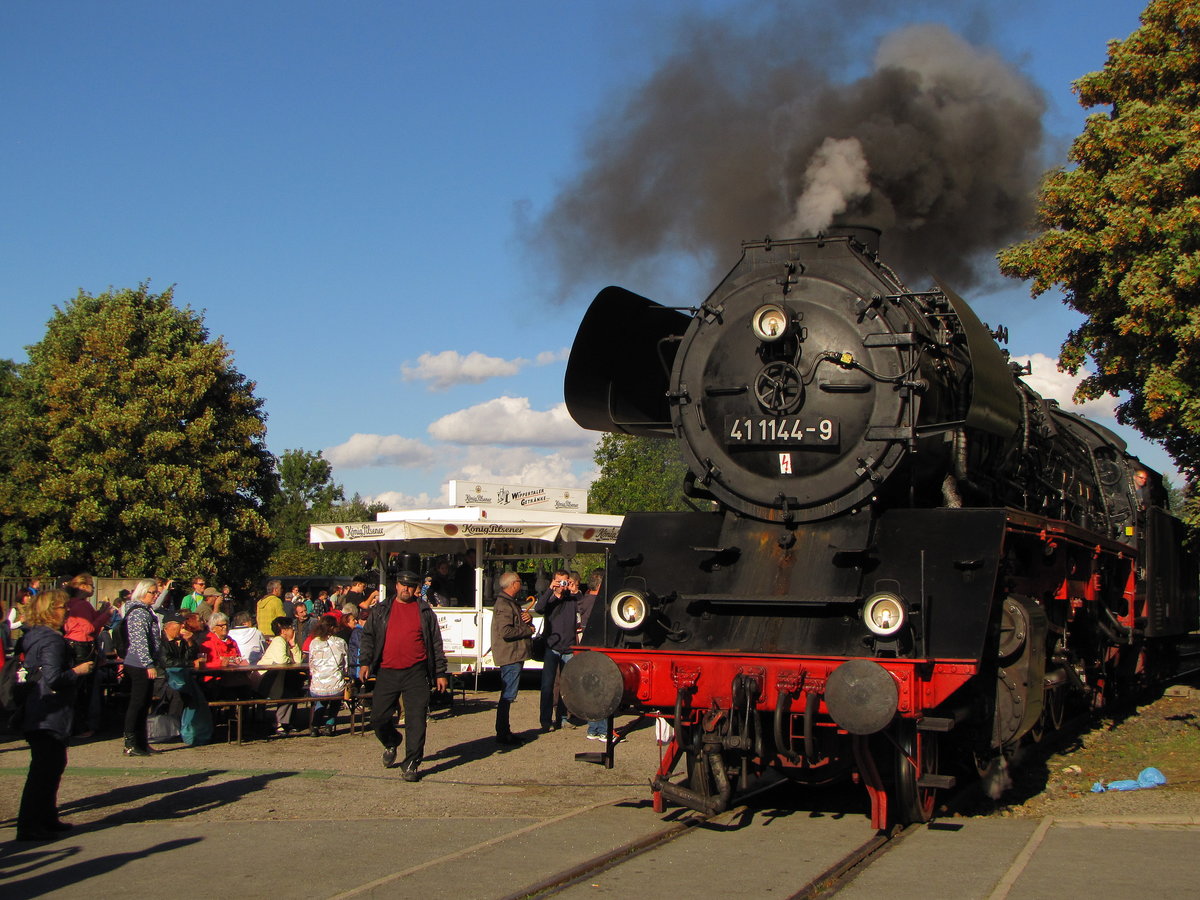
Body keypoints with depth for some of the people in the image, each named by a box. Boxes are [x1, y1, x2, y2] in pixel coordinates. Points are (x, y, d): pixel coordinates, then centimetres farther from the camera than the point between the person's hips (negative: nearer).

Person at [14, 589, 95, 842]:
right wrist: (78, 671, -11)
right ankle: (29, 826, -2)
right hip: (51, 714, -10)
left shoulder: (29, 637, 12)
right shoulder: (53, 640, -18)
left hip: (34, 713, 10)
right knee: (45, 769, -5)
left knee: (53, 764, 18)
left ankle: (46, 819, 26)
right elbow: (53, 679, -25)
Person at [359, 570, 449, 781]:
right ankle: (391, 744, 35)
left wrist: (440, 673, 6)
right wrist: (365, 662, -3)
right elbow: (368, 636, 12)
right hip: (387, 672, 2)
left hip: (416, 673, -2)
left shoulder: (425, 611, 9)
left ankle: (411, 764, 1)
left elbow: (436, 643, 10)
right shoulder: (381, 610, 12)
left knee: (416, 720, -6)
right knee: (378, 717, 5)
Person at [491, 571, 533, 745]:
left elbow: (519, 623, 24)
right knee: (508, 695, -8)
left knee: (508, 694, 15)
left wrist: (528, 618, 1)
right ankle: (502, 734, -5)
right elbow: (506, 631, -25)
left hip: (515, 655, 11)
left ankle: (504, 732, 21)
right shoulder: (504, 605, -15)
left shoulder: (512, 603, 19)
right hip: (510, 655, -11)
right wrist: (528, 630, -14)